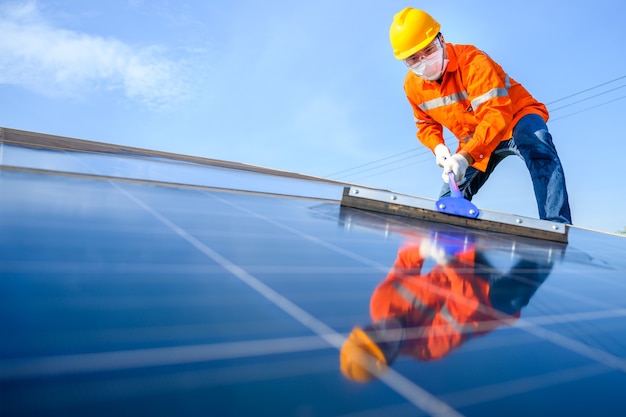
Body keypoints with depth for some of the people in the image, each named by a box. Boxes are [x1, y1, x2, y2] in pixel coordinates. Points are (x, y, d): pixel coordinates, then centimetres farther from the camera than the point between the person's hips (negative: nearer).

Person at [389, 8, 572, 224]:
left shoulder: (472, 61, -28)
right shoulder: (413, 85, -9)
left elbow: (496, 114, -40)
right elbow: (426, 125, 7)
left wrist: (466, 156, -54)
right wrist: (437, 147, -16)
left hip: (516, 117, -6)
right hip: (474, 142, 6)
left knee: (537, 147, -40)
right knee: (448, 201, 2)